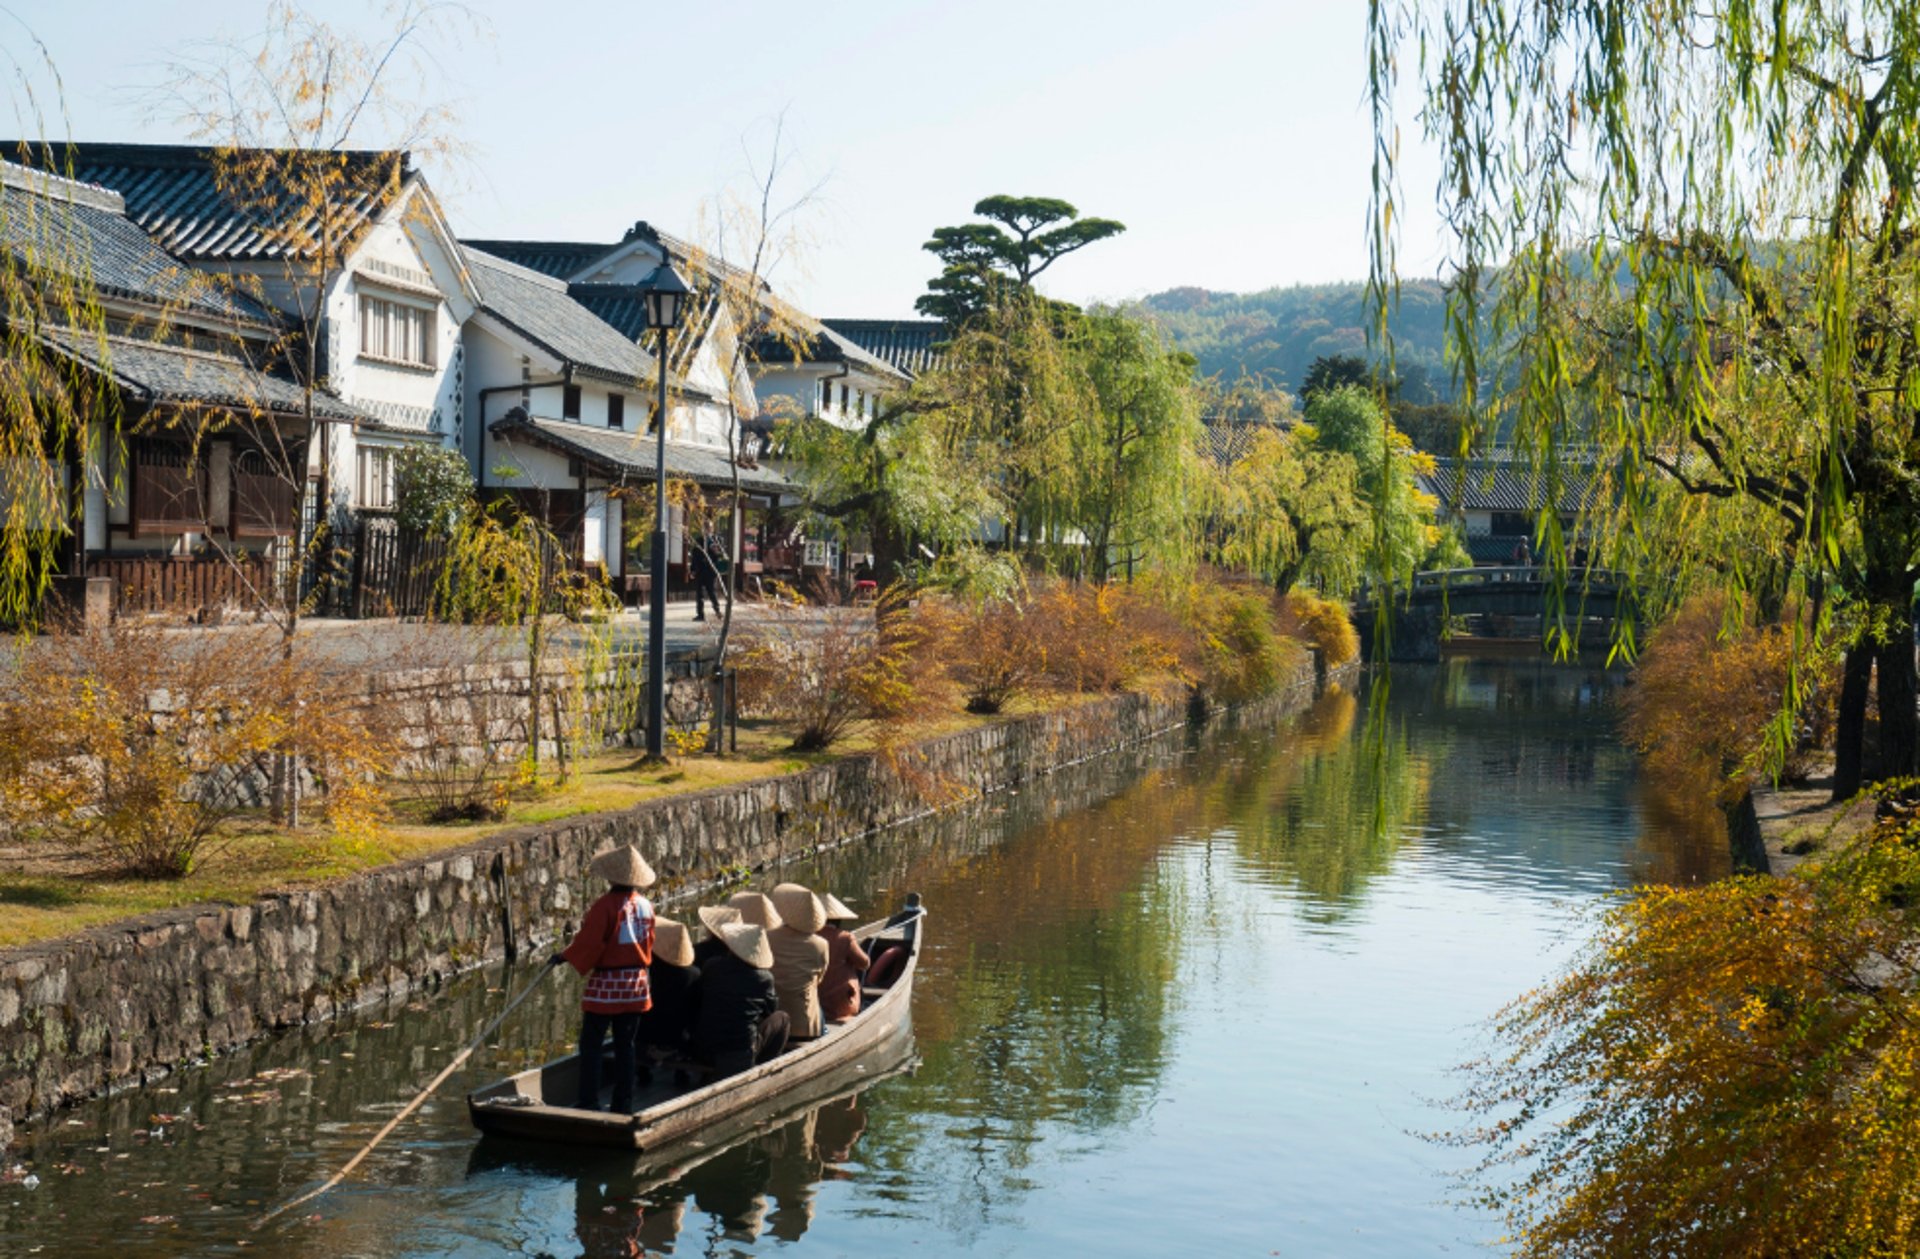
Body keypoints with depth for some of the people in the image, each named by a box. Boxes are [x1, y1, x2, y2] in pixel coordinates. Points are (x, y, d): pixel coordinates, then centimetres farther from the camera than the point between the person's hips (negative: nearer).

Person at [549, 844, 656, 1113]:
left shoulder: (605, 906, -16)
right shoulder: (646, 905, 3)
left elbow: (588, 942, -15)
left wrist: (563, 957, -1)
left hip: (606, 985, -6)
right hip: (636, 984, 6)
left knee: (591, 1044, 2)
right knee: (625, 1046, 12)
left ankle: (589, 1102, 0)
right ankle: (624, 1104, 14)